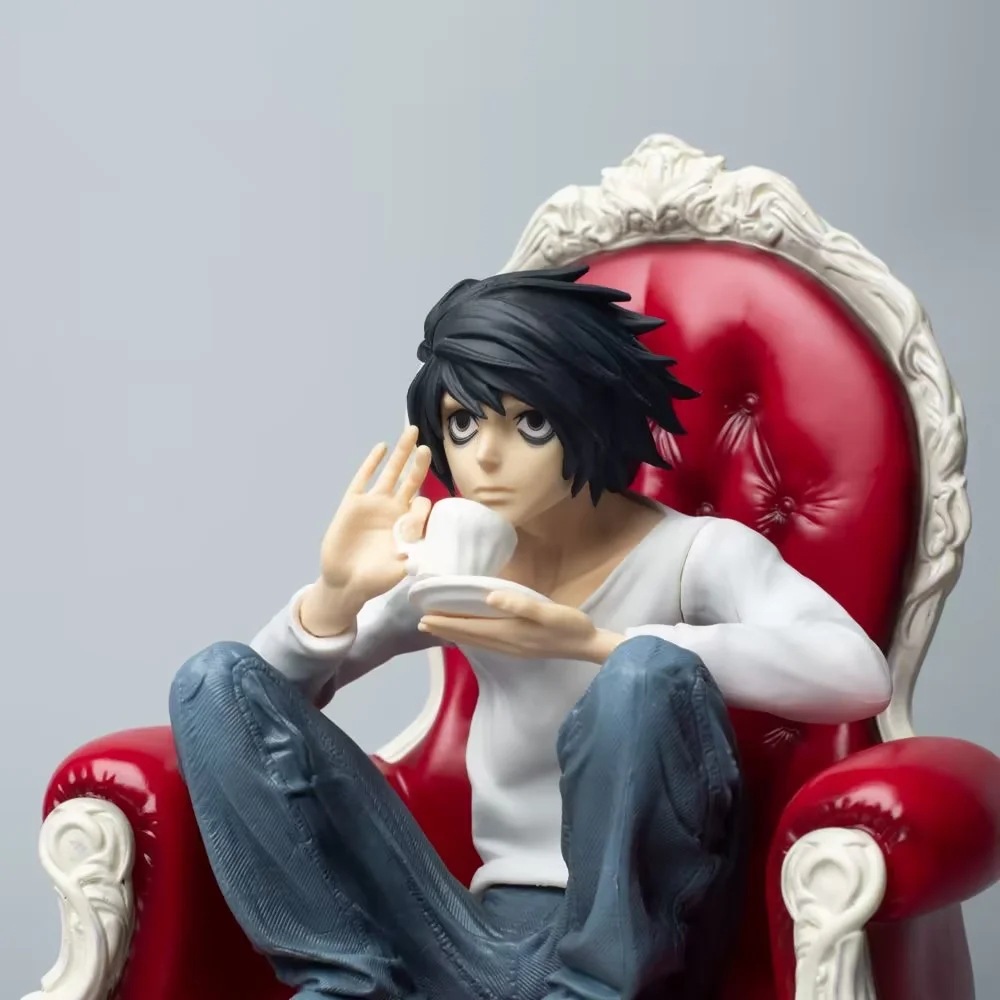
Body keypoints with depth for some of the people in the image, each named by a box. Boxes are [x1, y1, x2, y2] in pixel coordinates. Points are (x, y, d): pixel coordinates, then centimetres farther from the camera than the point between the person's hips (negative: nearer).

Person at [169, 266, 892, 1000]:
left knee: (651, 671, -34)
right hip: (484, 938, 4)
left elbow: (858, 677, -26)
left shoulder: (698, 552, -6)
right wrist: (337, 592, -9)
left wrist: (596, 642, -29)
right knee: (220, 681, -5)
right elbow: (270, 698, 14)